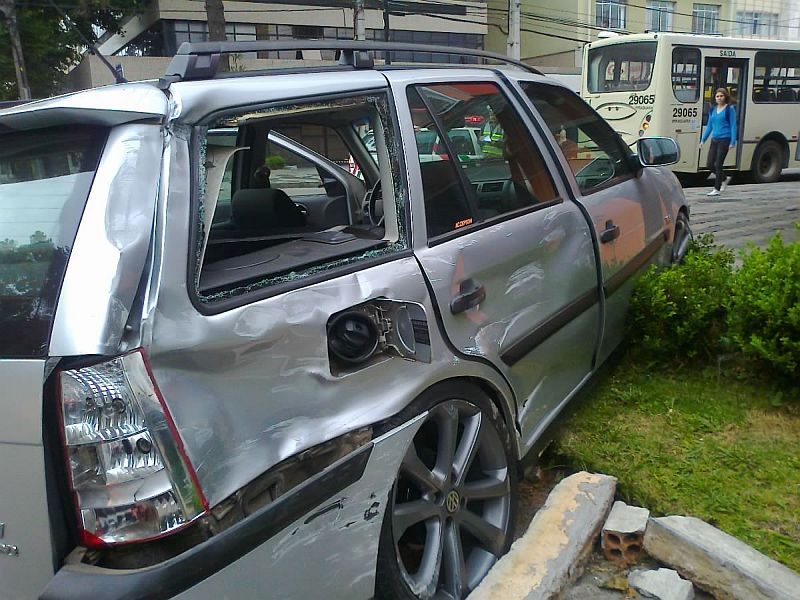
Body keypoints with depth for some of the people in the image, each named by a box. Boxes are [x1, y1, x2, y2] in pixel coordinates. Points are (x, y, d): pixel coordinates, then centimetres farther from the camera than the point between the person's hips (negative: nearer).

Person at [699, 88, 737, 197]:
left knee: (718, 164, -5)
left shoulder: (730, 109, -3)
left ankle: (717, 189, 4)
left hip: (724, 140, -6)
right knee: (710, 164, 4)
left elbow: (733, 126, -5)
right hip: (714, 140, 6)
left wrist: (733, 142, -12)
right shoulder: (713, 109, 11)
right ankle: (725, 179, 29)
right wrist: (703, 139, 12)